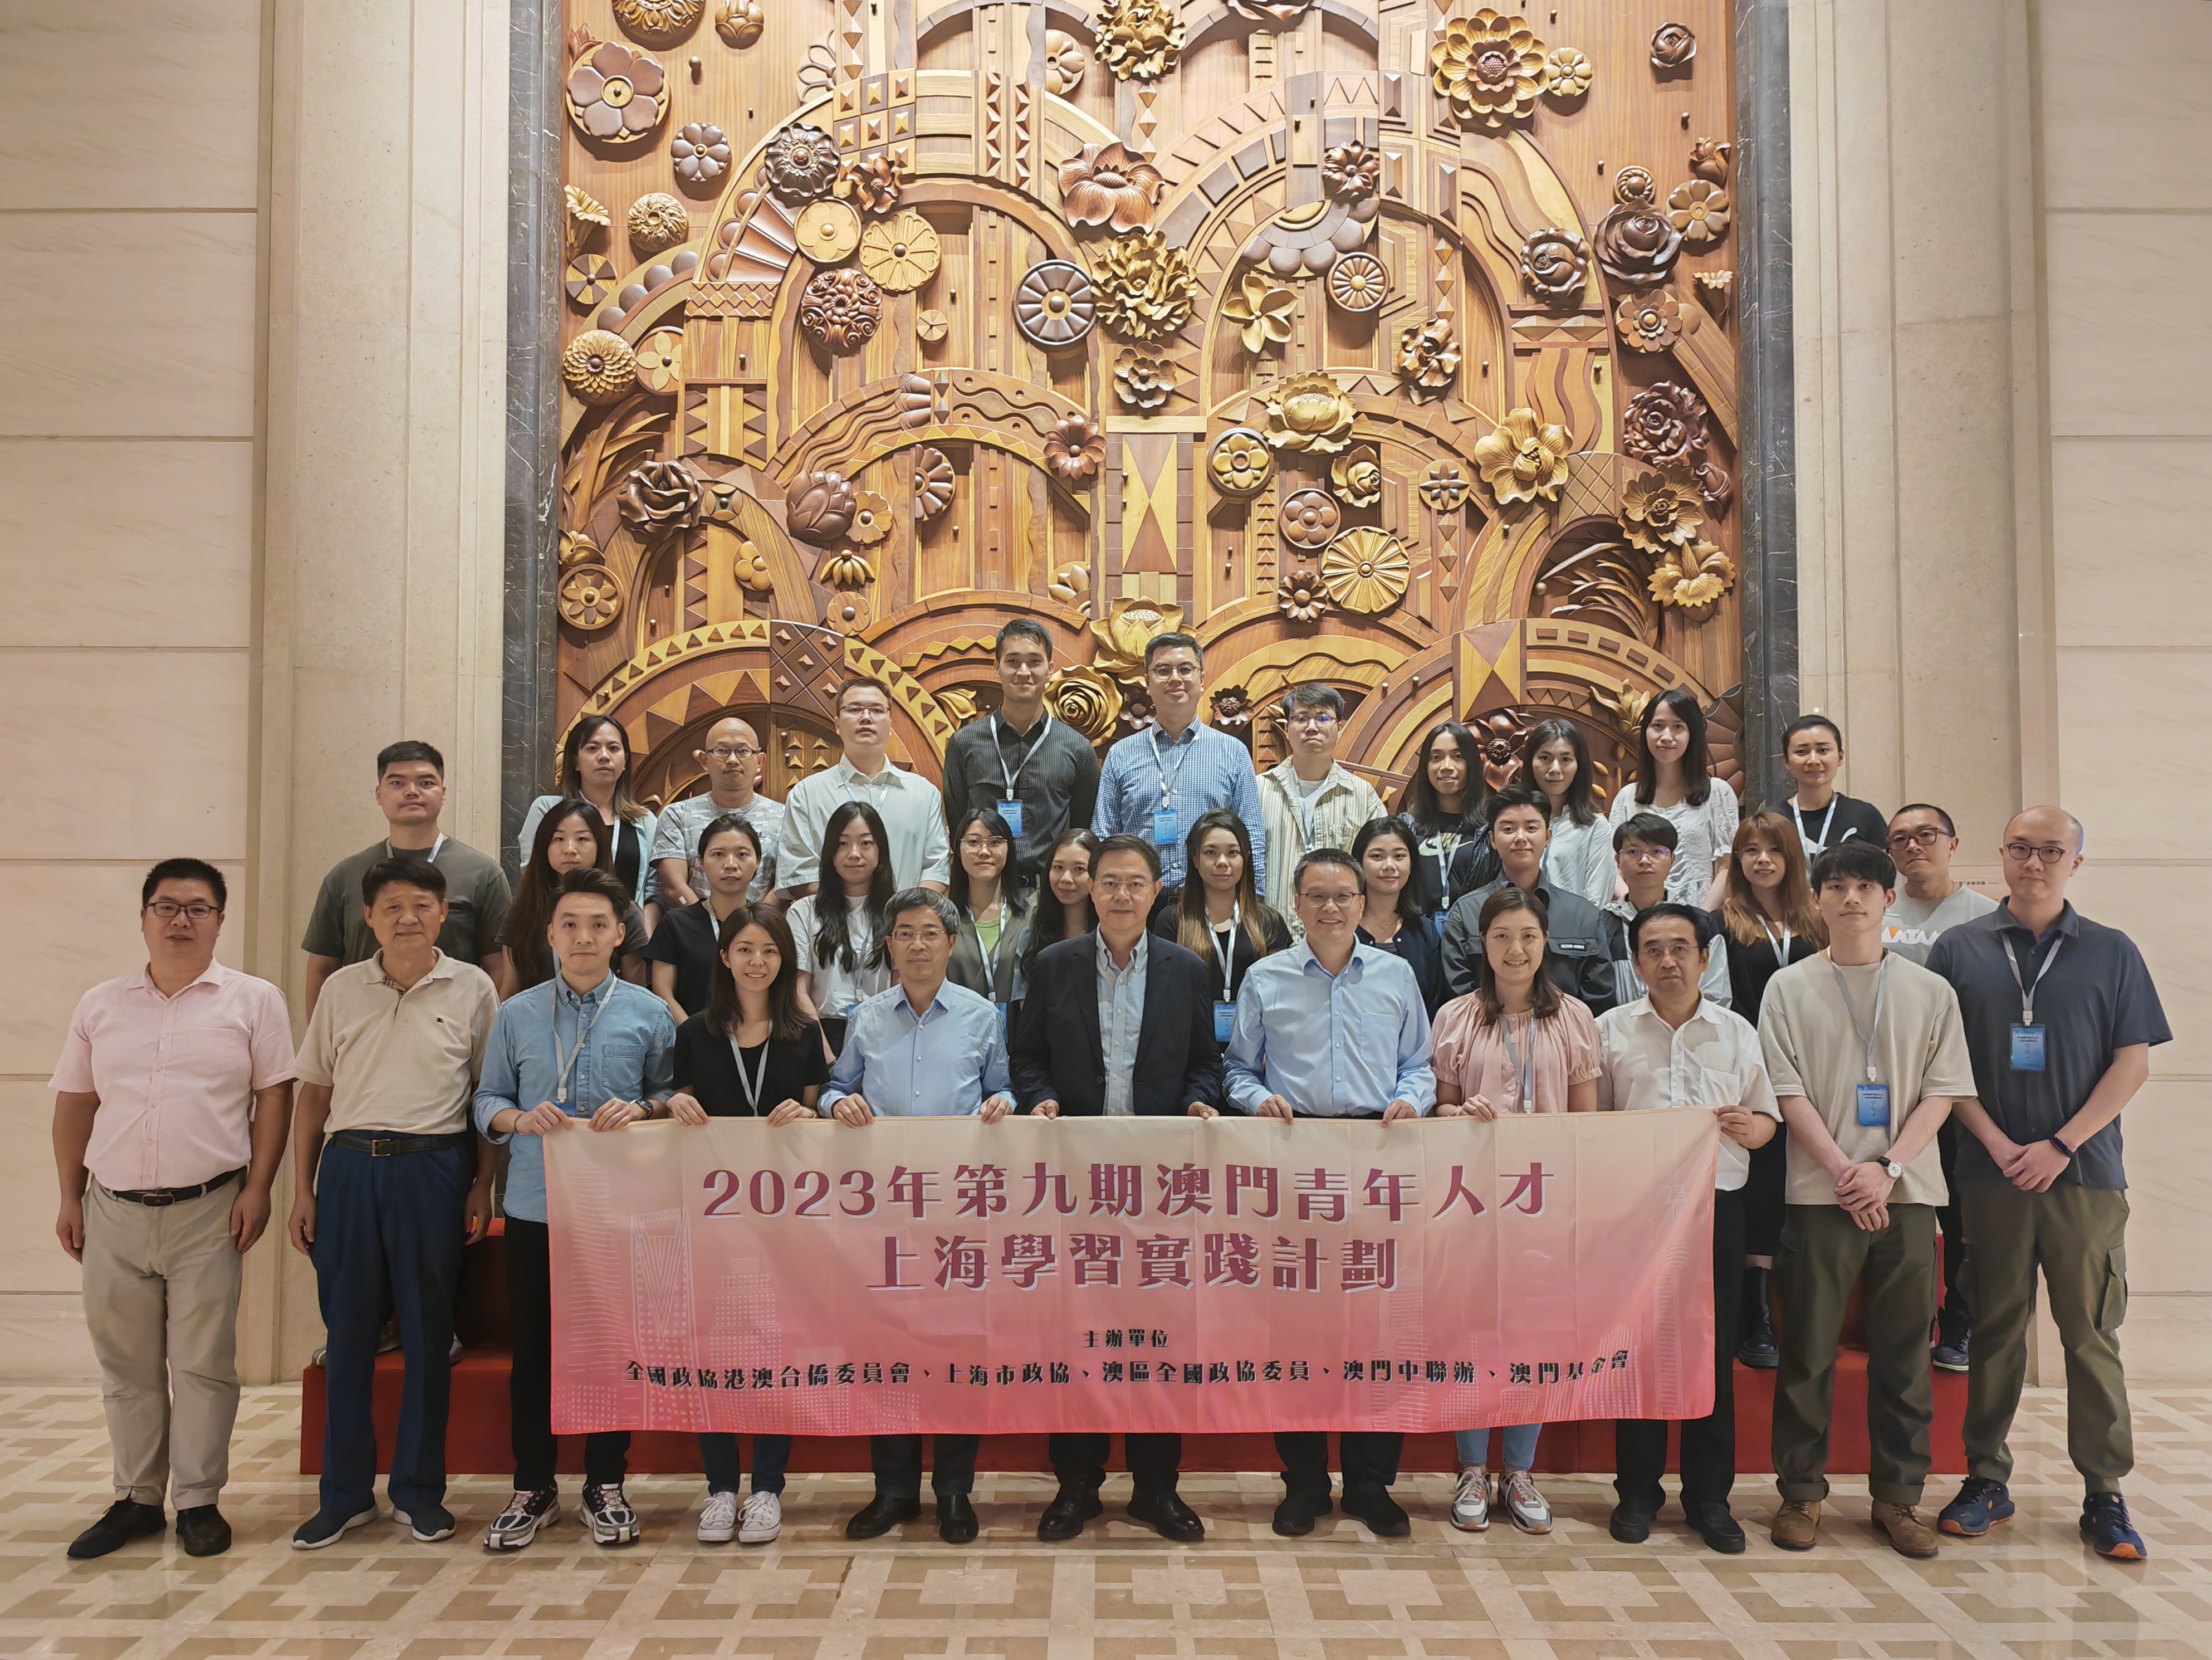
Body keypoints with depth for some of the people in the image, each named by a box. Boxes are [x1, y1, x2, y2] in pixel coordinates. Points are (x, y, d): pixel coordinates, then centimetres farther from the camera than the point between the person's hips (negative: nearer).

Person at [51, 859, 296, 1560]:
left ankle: (199, 1501, 12)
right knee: (126, 1364, 11)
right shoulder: (100, 1006, 10)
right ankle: (136, 1499, 24)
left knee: (203, 1363, 1)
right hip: (115, 1212, 3)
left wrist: (257, 1189, -9)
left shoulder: (253, 1001, 0)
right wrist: (70, 1197, 8)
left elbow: (275, 1096, -2)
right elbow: (74, 1104, 13)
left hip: (207, 1212, -3)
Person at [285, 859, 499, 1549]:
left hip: (435, 1168, -2)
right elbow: (313, 1095, 11)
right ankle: (345, 1493, 19)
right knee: (348, 1332, 6)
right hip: (349, 1164, 2)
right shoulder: (341, 989, 8)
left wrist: (482, 1186, -2)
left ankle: (419, 1490, 17)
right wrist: (302, 1190, 7)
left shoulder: (472, 989, 2)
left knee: (428, 1332, 5)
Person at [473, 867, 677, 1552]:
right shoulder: (516, 1015, 6)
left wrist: (642, 1110, -13)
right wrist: (522, 1119, -12)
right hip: (535, 1206, 1)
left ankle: (605, 1486, 21)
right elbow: (487, 1102, 8)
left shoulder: (649, 1013, 3)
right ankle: (532, 1488, 22)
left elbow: (676, 1097, 7)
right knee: (532, 1348, 7)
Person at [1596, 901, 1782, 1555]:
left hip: (1716, 1204, 1)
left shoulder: (1739, 1033, 11)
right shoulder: (1611, 1030, 7)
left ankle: (1709, 1498, 16)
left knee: (1714, 1353, 4)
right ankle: (1637, 1492, 15)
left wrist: (1750, 1128, -9)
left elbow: (1767, 1120, 12)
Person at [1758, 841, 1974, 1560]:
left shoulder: (1930, 991, 8)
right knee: (1808, 1351, 3)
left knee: (1904, 1353, 6)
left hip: (1906, 1192, 2)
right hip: (1820, 1194, -1)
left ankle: (1898, 1495, 18)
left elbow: (1942, 1091, 2)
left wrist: (1889, 1168, -11)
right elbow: (1787, 1092, -1)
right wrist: (1842, 1171, -12)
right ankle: (1801, 1493, 13)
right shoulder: (1789, 988, 4)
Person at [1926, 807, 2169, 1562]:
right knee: (1995, 1329, 7)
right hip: (1991, 1171, 0)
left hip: (2085, 1172, 0)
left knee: (2092, 1333, 3)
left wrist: (2061, 1146, -8)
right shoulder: (1959, 949, 5)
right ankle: (1986, 1479, 16)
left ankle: (2105, 1495, 12)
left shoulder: (2112, 953, 5)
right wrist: (1997, 1145, -8)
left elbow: (2132, 1061, 1)